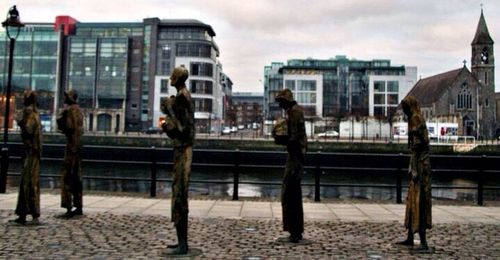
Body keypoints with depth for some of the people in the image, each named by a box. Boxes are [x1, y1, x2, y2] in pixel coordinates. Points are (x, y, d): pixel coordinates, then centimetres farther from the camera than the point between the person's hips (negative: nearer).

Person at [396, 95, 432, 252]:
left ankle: (424, 243, -8)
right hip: (418, 163, 10)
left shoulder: (416, 120, -13)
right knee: (412, 200, 16)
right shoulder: (415, 119, 17)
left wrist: (414, 169, -22)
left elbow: (417, 147, -20)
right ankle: (410, 238, 27)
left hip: (419, 164, -10)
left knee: (419, 201, -10)